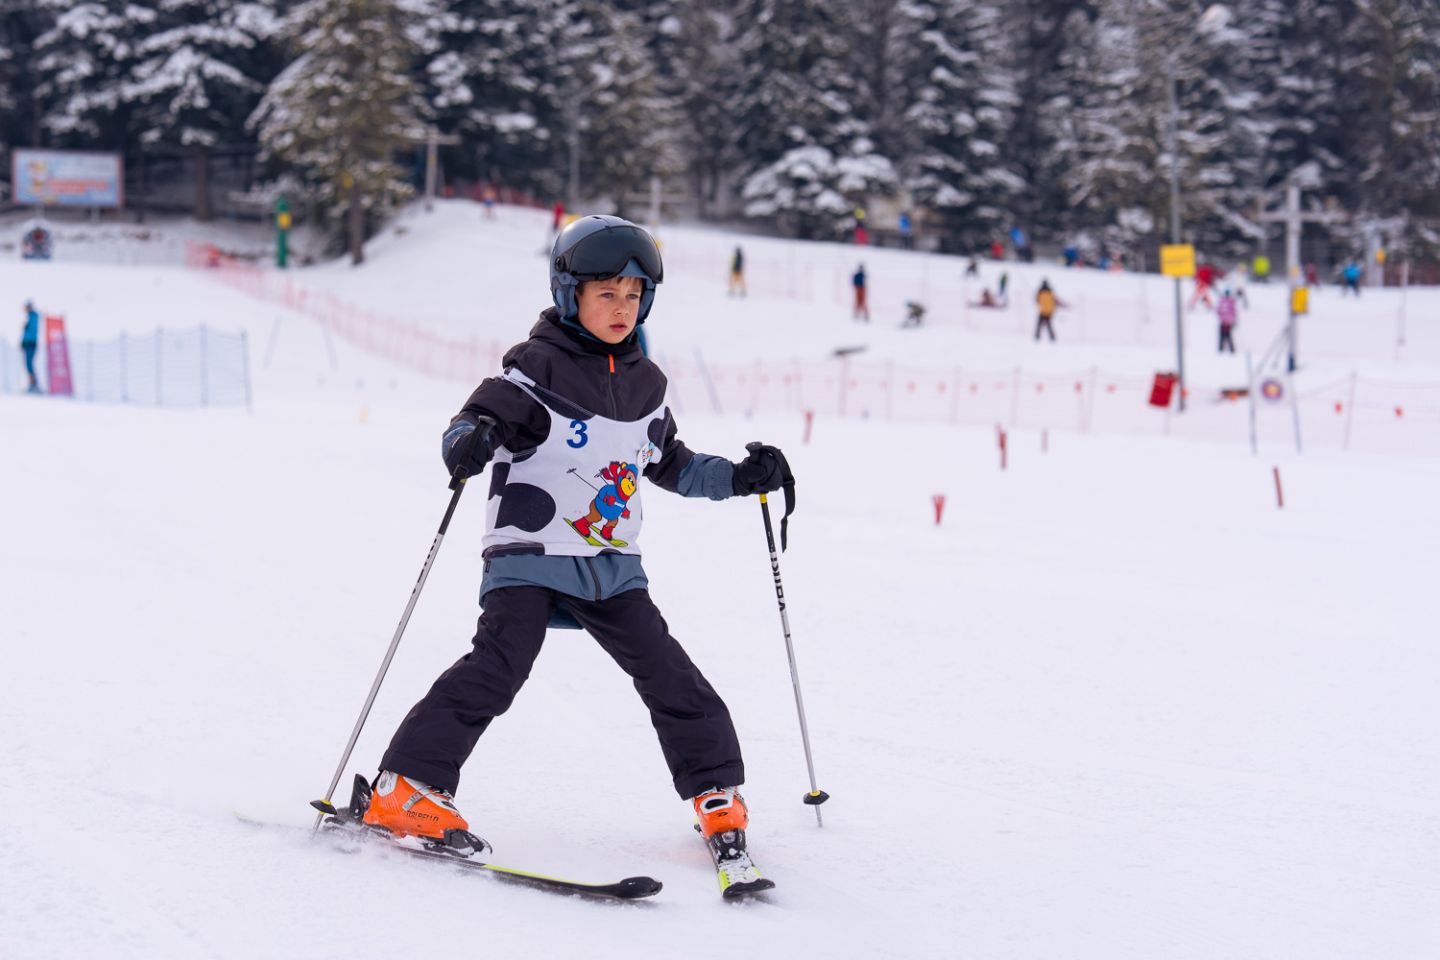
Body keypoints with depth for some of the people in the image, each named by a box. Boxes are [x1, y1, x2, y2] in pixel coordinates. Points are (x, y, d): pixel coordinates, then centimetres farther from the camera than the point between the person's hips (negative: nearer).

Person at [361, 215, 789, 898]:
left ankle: (718, 798, 14)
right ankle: (406, 789, -19)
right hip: (530, 554, -6)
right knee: (498, 665, -21)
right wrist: (470, 442, -36)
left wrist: (738, 478, 15)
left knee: (669, 675, 1)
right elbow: (469, 427, -13)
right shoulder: (536, 369, -8)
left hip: (612, 567, 6)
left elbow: (670, 465, 26)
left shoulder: (645, 384, 13)